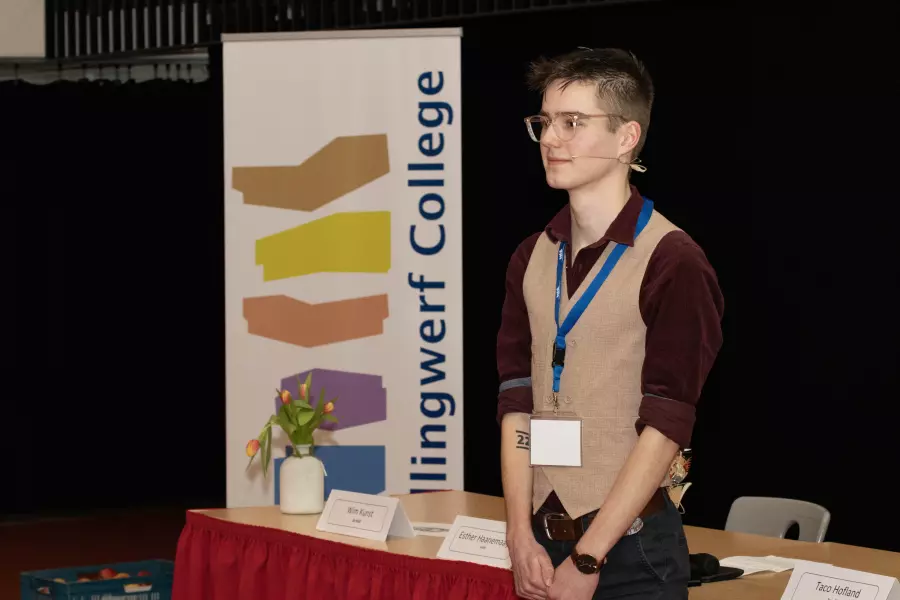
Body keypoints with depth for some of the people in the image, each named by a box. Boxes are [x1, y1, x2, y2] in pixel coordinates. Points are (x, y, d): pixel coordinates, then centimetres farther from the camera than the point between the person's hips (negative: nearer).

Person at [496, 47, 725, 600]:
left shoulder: (673, 263, -12)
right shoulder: (532, 258, 7)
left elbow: (665, 427, -14)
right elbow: (518, 406, 4)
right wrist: (522, 536, -6)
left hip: (631, 548, -5)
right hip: (542, 539, 5)